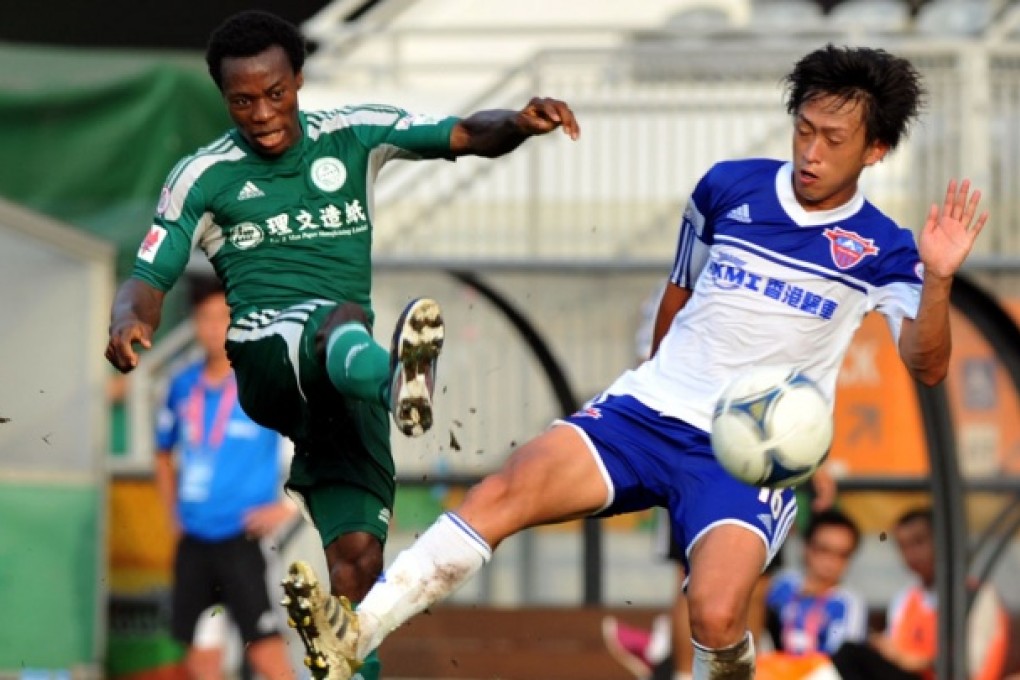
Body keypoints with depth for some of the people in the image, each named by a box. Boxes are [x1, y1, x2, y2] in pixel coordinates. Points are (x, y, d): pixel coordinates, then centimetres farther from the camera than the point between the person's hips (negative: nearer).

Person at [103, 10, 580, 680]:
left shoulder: (354, 137, 12)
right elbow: (150, 277, 8)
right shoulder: (204, 177, 9)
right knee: (344, 318, -39)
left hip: (337, 390, 4)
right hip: (263, 356, -4)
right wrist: (130, 323, -16)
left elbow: (469, 135, 5)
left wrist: (519, 123, -17)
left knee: (357, 553, -9)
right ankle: (396, 380, -74)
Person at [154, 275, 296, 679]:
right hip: (194, 541, 6)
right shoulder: (183, 386, 8)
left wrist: (291, 505, -13)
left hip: (243, 540, -6)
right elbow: (165, 453, 25)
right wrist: (173, 513, 13)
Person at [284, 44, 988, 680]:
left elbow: (927, 366, -12)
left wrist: (938, 279, -28)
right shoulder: (730, 187, 7)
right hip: (650, 410, 3)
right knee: (508, 489, -24)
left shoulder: (880, 251, 0)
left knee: (716, 615, -29)